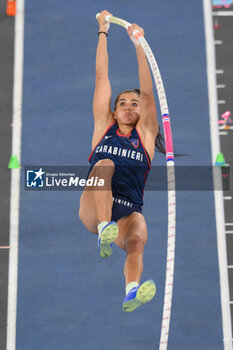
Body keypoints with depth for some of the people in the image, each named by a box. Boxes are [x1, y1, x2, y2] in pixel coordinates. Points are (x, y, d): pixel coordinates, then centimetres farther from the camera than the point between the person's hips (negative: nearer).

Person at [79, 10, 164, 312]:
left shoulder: (145, 134, 16)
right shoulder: (104, 127, 16)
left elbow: (147, 92, 5)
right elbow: (101, 77, 15)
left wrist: (138, 44, 0)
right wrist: (103, 31, 16)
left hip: (129, 212, 1)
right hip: (93, 209, 0)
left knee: (137, 239, -32)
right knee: (105, 164, -28)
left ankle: (132, 291, -59)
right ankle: (104, 231, -45)